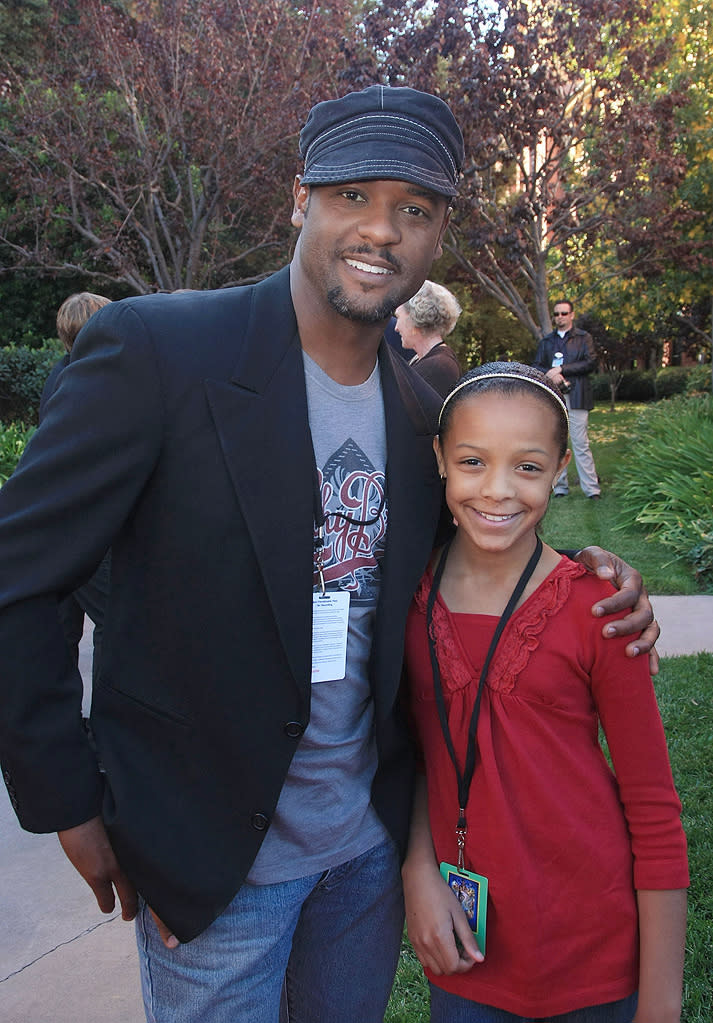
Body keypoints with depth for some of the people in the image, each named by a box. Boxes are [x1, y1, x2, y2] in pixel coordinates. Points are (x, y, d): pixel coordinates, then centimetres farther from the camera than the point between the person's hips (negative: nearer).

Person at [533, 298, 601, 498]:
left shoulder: (584, 338, 9)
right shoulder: (546, 341, 19)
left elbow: (591, 363, -4)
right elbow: (536, 367, 11)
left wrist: (561, 369, -10)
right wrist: (552, 375, -10)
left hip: (576, 397, -3)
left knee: (581, 444, -7)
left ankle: (592, 489, -5)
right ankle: (560, 487, 9)